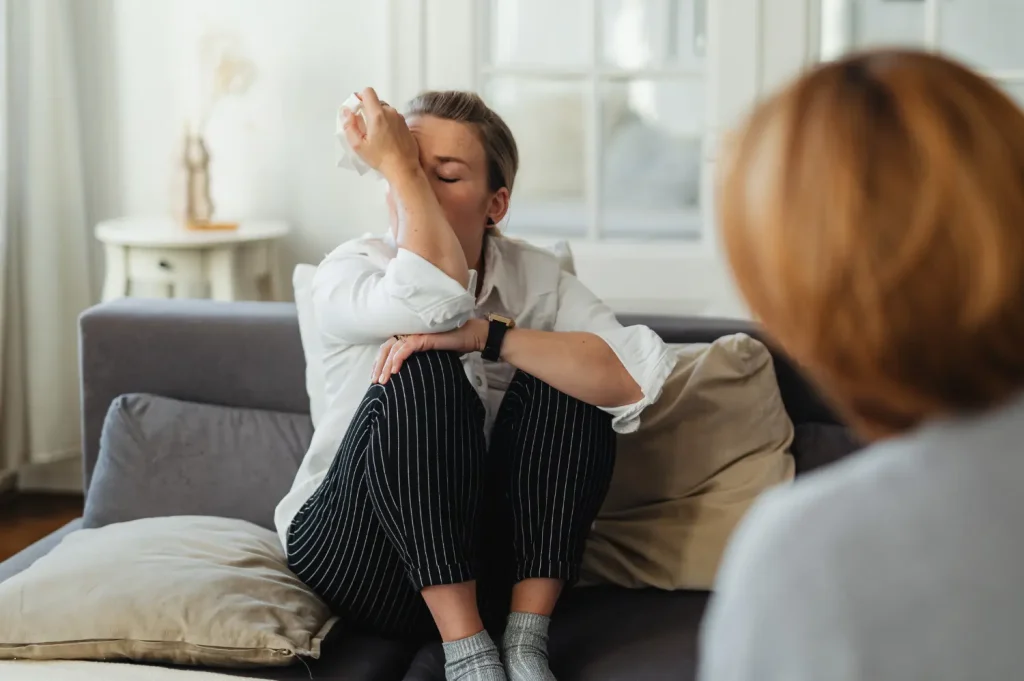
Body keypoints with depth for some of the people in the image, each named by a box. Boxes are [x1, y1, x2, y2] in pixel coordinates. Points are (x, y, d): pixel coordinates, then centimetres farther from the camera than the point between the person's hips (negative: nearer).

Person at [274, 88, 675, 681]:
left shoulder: (534, 275, -4)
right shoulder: (349, 272, -10)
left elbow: (636, 377, -24)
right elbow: (436, 300, -35)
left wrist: (484, 335, -31)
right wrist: (398, 165, -28)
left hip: (486, 568, 3)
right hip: (358, 561, -2)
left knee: (565, 376, -19)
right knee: (421, 370, -27)